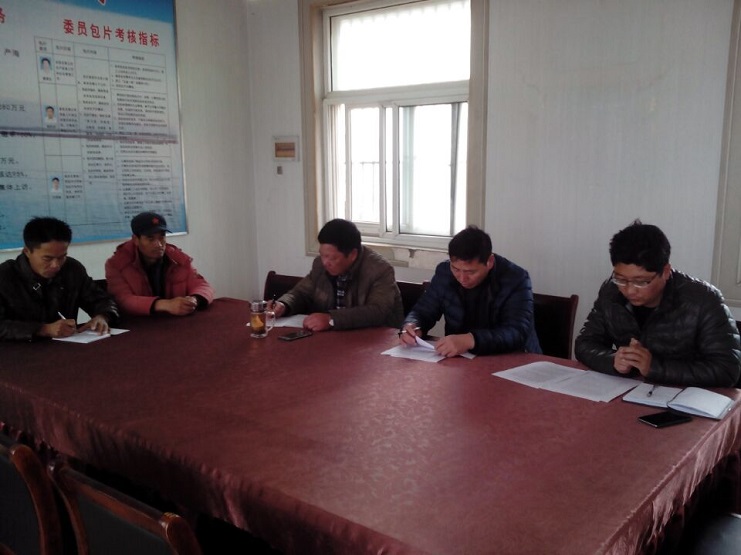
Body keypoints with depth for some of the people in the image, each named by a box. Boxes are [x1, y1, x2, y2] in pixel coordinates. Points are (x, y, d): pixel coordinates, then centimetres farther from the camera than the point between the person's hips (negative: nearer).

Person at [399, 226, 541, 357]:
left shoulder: (516, 279, -14)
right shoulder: (444, 272, -3)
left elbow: (518, 333, -25)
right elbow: (422, 312, 5)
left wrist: (470, 340, -39)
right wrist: (411, 326, -17)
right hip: (459, 361, 3)